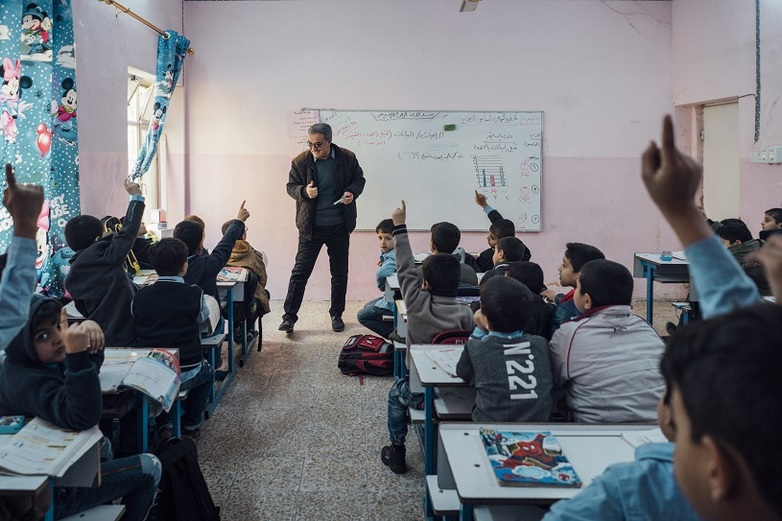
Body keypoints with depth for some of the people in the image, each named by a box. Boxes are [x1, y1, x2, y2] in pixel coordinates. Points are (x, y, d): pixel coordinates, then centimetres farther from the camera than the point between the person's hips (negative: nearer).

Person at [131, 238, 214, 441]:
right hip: (187, 374, -2)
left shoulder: (140, 296, -7)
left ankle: (164, 425, 27)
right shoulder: (195, 294, -12)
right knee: (207, 372, 32)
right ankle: (190, 426, 31)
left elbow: (136, 328, 5)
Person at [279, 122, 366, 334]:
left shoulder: (347, 158, -6)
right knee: (300, 271, -1)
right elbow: (291, 186, 1)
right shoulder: (300, 161, -8)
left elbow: (359, 179, 7)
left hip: (339, 225, 2)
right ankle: (289, 316, 6)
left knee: (340, 272, 12)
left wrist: (352, 192, -15)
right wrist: (304, 192, -21)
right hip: (310, 227, -1)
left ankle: (336, 314, 27)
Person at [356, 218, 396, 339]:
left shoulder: (394, 257, -28)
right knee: (368, 306, 29)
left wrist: (381, 285, -25)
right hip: (391, 297, 10)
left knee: (362, 316, 4)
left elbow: (381, 274, -46)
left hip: (392, 304, -10)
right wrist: (382, 262, -1)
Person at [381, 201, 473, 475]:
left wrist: (400, 227, 2)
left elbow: (405, 269, -5)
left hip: (421, 393, -2)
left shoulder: (417, 305, -15)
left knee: (396, 392, 30)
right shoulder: (466, 314, -14)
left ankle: (396, 452, 34)